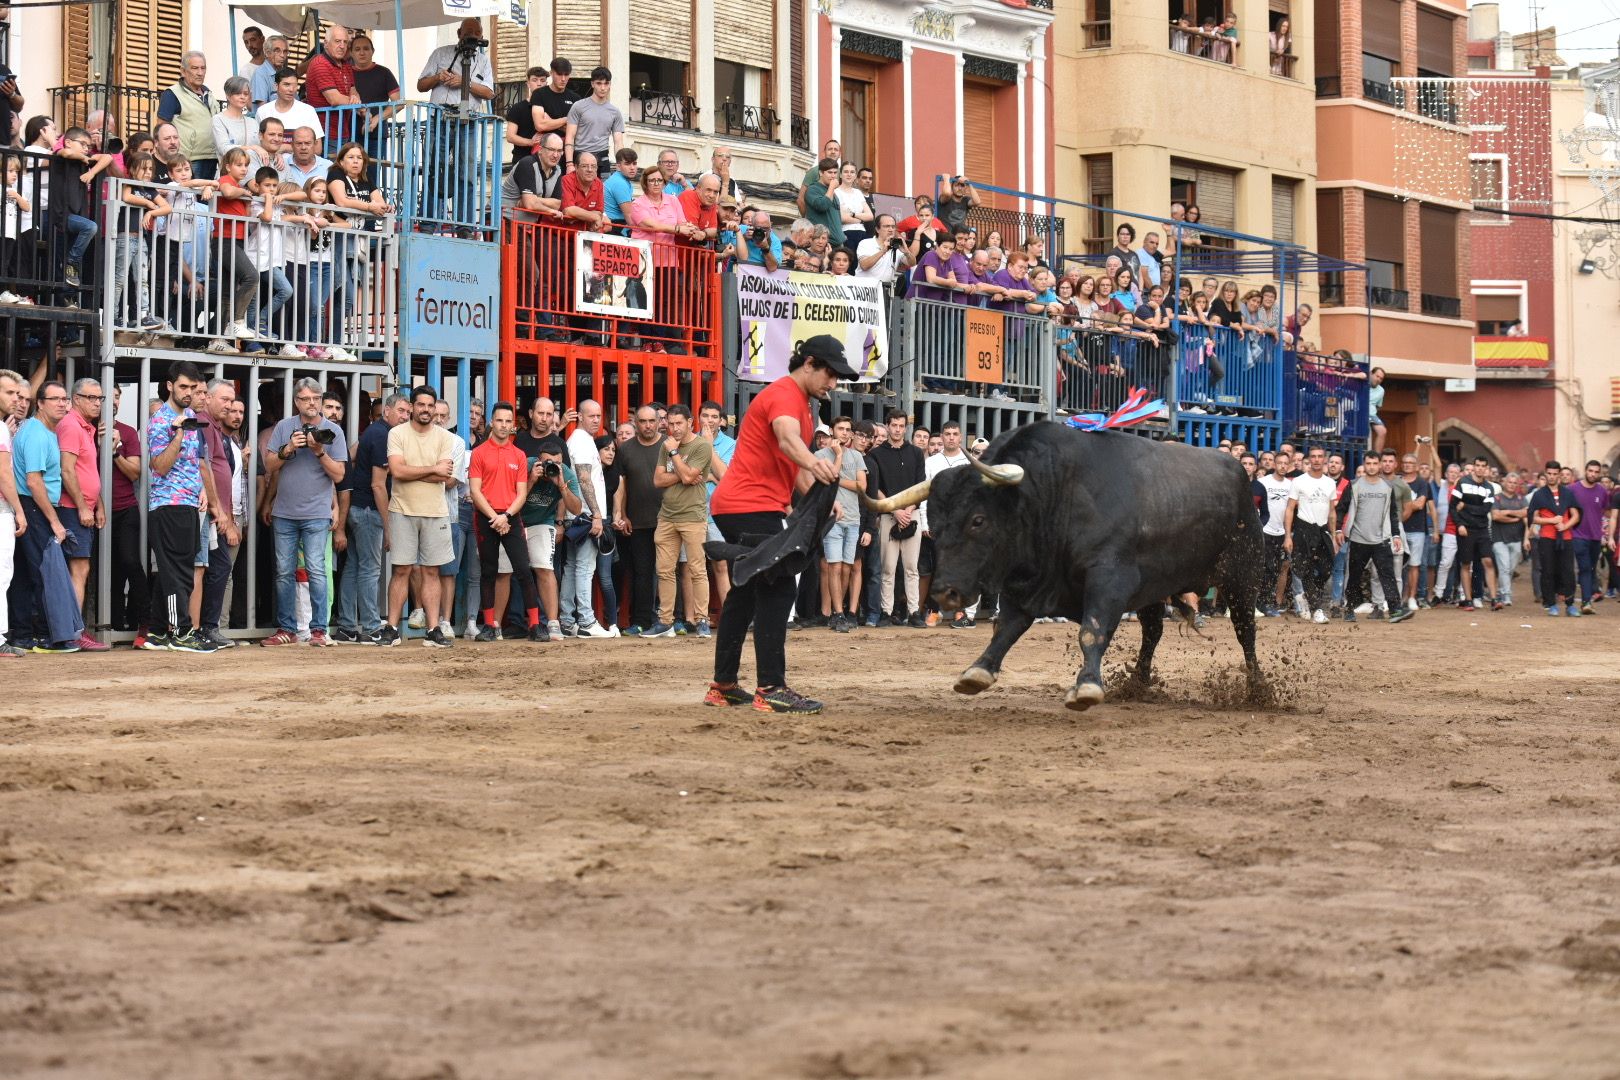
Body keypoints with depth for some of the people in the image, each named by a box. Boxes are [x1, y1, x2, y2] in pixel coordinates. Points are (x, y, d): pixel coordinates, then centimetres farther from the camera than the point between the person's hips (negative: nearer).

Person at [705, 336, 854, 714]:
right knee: (777, 589, -13)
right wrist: (816, 463, -55)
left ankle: (723, 685, 21)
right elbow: (787, 441, -35)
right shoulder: (785, 395, -12)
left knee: (746, 591, 15)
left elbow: (795, 466, 23)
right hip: (752, 507, -11)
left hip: (735, 507, 11)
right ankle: (770, 689, -16)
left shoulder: (799, 401, 21)